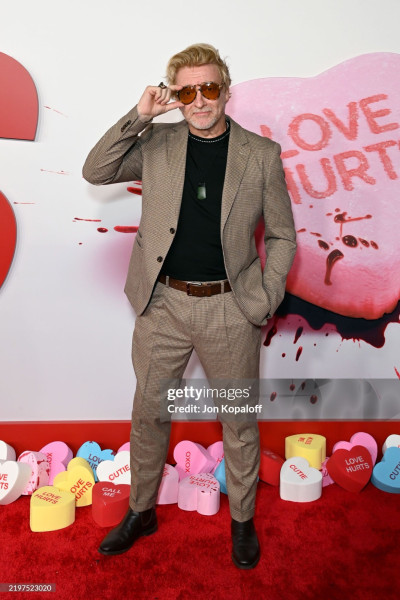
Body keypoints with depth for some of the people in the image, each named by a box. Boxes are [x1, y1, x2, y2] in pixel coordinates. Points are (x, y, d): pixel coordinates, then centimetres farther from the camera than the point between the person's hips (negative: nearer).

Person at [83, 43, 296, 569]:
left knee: (240, 420, 12)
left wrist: (264, 302, -5)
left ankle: (243, 520, 37)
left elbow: (282, 236, 3)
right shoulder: (157, 143, 4)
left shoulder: (261, 154, -1)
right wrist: (139, 115, -9)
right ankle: (141, 511, 38)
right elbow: (95, 172, -1)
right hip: (162, 304, 2)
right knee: (149, 413, 14)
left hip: (230, 309, -1)